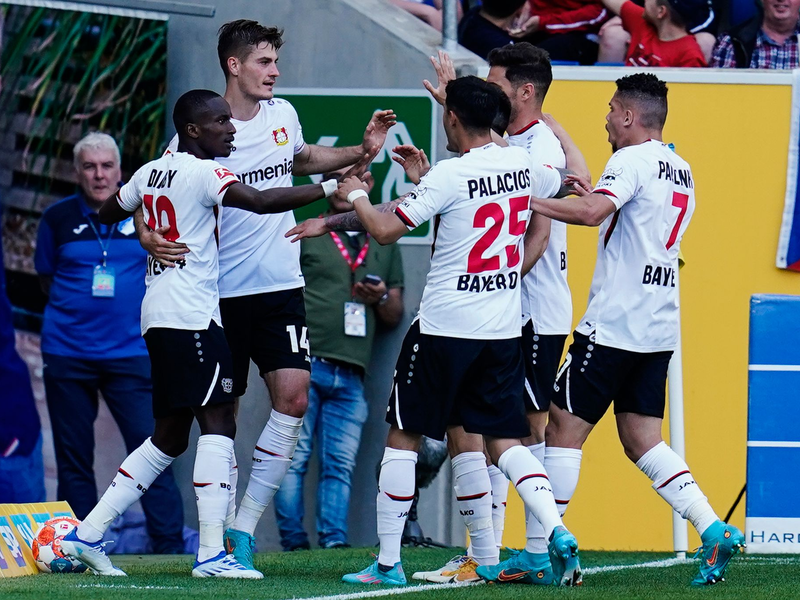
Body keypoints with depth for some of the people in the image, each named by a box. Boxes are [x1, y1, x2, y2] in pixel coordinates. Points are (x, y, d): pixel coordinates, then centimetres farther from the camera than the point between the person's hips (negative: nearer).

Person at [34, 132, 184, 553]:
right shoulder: (58, 218, 4)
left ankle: (170, 547, -6)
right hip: (67, 354, 1)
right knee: (73, 459, 4)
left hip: (130, 352, -1)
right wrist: (86, 304, 4)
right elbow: (47, 279, 14)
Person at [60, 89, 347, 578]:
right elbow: (260, 202, -24)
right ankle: (212, 552, -18)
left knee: (170, 437, 14)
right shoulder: (203, 172, -10)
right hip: (191, 315, -9)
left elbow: (108, 214, 30)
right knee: (218, 423, -11)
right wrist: (329, 189, -22)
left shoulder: (151, 173, 15)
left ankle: (87, 534, 13)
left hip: (157, 317, 9)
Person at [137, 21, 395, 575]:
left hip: (280, 285, 3)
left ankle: (245, 526, -7)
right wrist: (148, 234, -23)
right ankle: (221, 528, 16)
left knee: (292, 399, -12)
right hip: (221, 292, -3)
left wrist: (362, 151, 17)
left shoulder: (282, 115, 7)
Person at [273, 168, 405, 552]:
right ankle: (293, 542, -7)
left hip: (351, 374, 3)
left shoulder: (384, 245, 23)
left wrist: (381, 299, 1)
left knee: (340, 465, -4)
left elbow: (395, 316, 23)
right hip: (304, 363, -3)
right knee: (293, 457, -9)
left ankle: (334, 541, -7)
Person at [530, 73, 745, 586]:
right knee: (641, 439, 9)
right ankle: (714, 530, -5)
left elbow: (591, 212, -26)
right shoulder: (681, 171, 17)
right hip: (661, 327, 8)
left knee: (565, 427, -2)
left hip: (614, 324, -8)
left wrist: (530, 201, -18)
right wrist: (594, 197, 27)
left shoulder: (634, 160, -10)